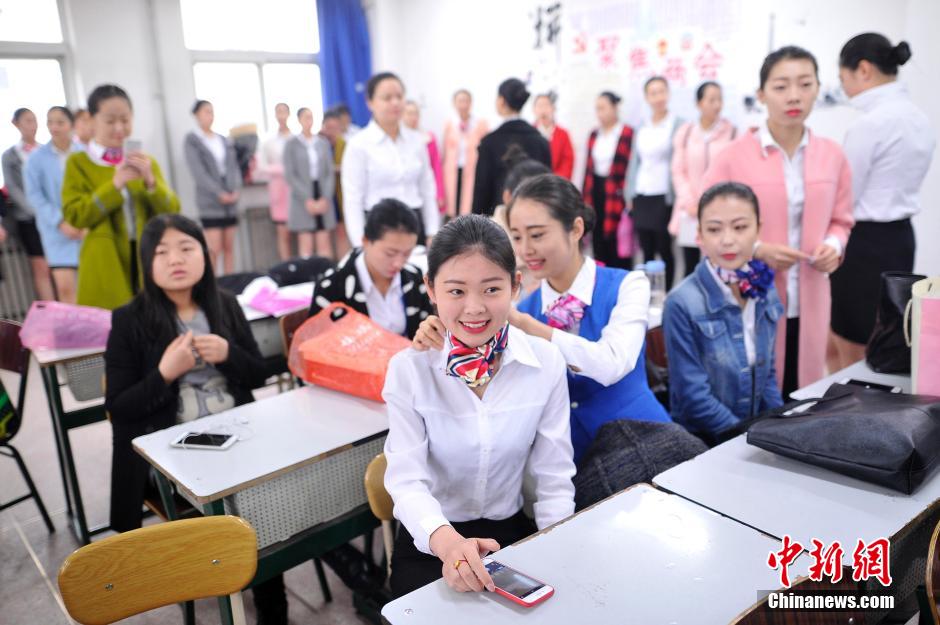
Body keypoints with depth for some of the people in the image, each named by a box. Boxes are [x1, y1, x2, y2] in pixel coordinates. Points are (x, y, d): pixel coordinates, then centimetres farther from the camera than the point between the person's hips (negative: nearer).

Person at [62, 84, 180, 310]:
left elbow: (172, 212, 5)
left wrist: (150, 181, -13)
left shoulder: (146, 162, 14)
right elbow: (74, 215, -8)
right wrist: (116, 184, -17)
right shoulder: (78, 163, 4)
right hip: (108, 265, -3)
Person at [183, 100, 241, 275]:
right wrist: (219, 193, -15)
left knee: (229, 247, 7)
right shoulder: (191, 140, -1)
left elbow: (233, 165, 11)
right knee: (214, 249, -9)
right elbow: (198, 171, -9)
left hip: (231, 199, 5)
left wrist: (236, 189, -6)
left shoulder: (224, 140, 14)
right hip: (209, 201, -5)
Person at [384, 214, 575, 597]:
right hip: (430, 542, -2)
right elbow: (407, 479, -19)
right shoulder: (409, 369, -13)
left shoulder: (546, 362, -9)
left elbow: (554, 478, -5)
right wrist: (447, 541, -37)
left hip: (511, 532, 2)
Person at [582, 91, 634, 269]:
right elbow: (589, 168, 14)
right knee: (598, 243, 10)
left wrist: (627, 198, -12)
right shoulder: (594, 134, 12)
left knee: (617, 245, -3)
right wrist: (584, 198, 12)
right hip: (595, 191, 6)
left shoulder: (627, 134, -10)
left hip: (616, 193, -6)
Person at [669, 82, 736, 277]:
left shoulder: (731, 132, 1)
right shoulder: (685, 132, 8)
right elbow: (678, 171, 6)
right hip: (690, 211, 2)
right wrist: (689, 202, -3)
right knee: (690, 268, 5)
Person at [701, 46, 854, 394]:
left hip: (809, 300, 4)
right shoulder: (733, 156, -8)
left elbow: (841, 220, 16)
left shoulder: (832, 155, 5)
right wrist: (757, 250, -16)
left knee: (802, 392, 12)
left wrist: (833, 246, -5)